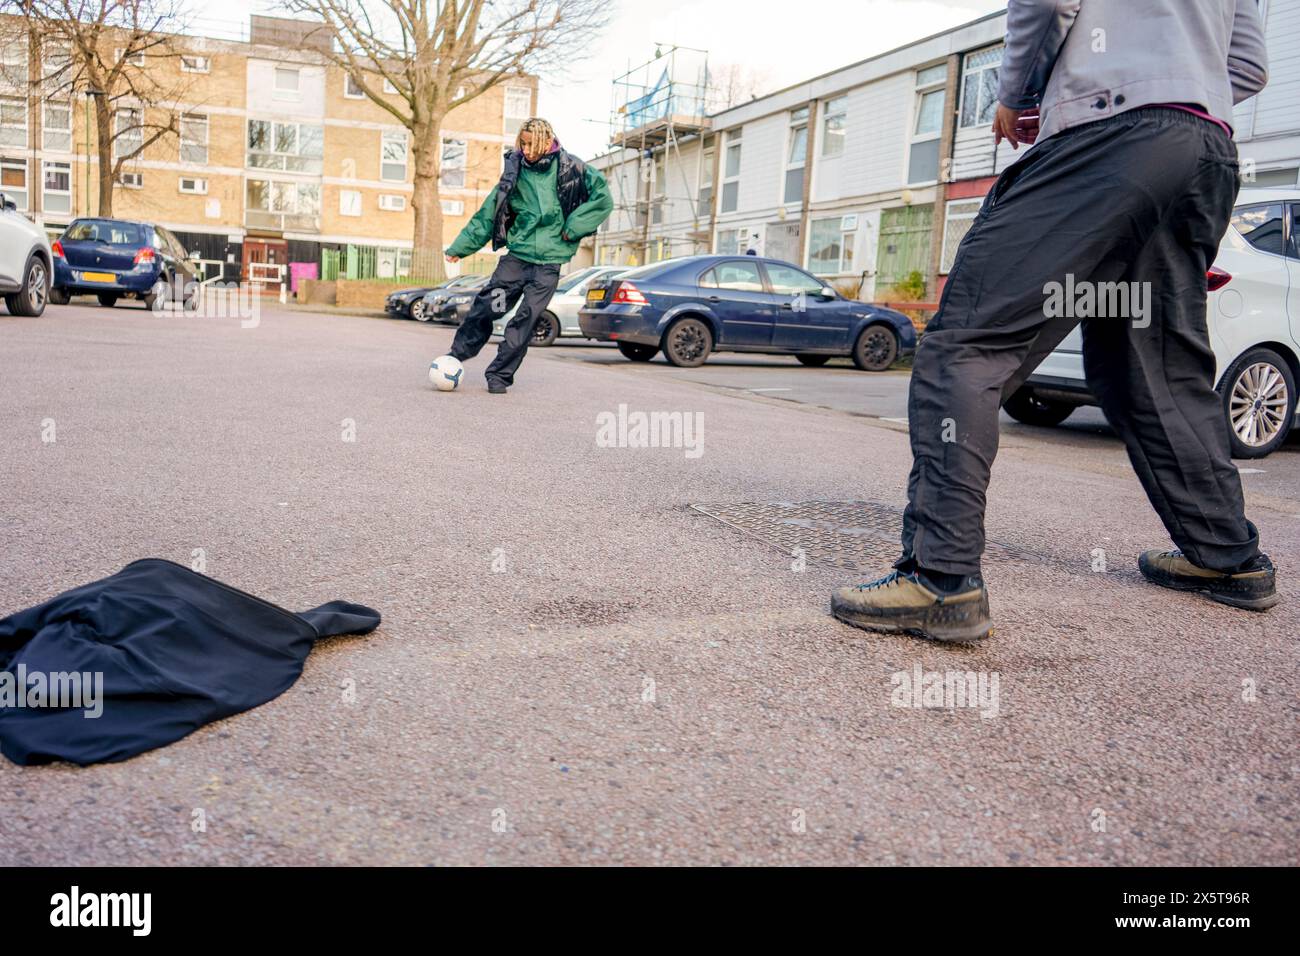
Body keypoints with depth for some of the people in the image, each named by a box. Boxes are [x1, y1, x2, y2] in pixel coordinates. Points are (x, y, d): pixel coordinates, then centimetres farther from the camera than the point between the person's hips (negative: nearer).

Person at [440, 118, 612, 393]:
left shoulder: (570, 168, 0)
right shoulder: (515, 172, 8)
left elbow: (602, 198, -1)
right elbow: (488, 213, 11)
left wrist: (572, 228, -6)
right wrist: (459, 247, 10)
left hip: (548, 261, -2)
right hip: (516, 255, 2)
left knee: (525, 319, -4)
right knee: (487, 306, -7)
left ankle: (500, 375, 6)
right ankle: (458, 354, 11)